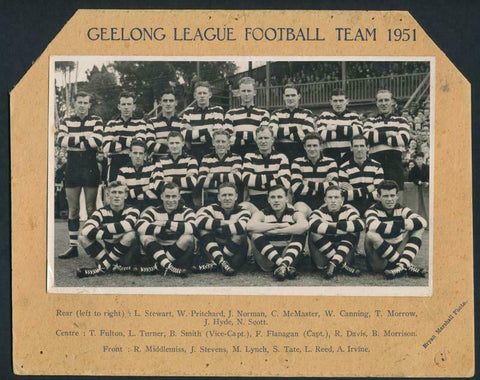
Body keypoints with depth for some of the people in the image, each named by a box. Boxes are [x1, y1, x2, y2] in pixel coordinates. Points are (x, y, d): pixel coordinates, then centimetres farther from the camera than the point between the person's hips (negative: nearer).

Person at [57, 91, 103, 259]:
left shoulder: (96, 121, 3)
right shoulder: (66, 122, 9)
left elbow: (98, 141, -15)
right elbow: (61, 140, -9)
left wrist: (73, 141, -11)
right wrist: (84, 137, -15)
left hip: (90, 168, -2)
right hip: (72, 168, 2)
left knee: (91, 209, 2)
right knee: (73, 210, 5)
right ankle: (73, 246, 9)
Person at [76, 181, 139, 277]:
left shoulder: (132, 211, -6)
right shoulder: (101, 212, -2)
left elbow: (128, 225, -32)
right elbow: (86, 230, -23)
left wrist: (103, 229, -22)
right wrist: (112, 236, -27)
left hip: (126, 254, -2)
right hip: (106, 251, 2)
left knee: (131, 234, -32)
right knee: (83, 237, -19)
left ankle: (103, 267, -25)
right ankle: (113, 267, -28)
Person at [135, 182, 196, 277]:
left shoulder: (186, 211, 1)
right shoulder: (153, 211, 5)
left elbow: (191, 228, -25)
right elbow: (140, 227, -18)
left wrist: (166, 224, -22)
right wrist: (164, 230, -21)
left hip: (179, 253, -1)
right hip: (157, 251, 1)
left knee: (187, 238, -29)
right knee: (144, 236, -22)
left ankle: (157, 267, -25)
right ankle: (168, 266, -37)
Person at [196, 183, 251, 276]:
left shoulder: (243, 212, 0)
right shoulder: (213, 209, 4)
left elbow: (242, 227, -26)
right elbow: (199, 220, -20)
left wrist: (220, 229, -19)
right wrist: (223, 222, -21)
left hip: (235, 253, -2)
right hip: (215, 250, 2)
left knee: (239, 235, -31)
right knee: (203, 228, -20)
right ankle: (221, 261, -34)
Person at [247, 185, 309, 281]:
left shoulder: (294, 214, 6)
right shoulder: (262, 214, 7)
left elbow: (304, 225, -21)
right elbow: (250, 226, -19)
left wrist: (277, 231, -20)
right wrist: (278, 225, -17)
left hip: (289, 255, 0)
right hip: (268, 258, 0)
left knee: (300, 233, -19)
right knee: (256, 233, -22)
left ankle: (284, 264, -40)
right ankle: (283, 265, -38)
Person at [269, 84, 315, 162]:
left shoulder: (307, 114, 10)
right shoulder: (277, 114, 15)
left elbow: (308, 135, -8)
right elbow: (272, 132, -5)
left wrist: (283, 133, -3)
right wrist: (295, 128, -7)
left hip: (301, 155, -1)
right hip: (280, 154, 1)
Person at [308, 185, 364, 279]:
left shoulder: (349, 210, 0)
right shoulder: (320, 212, -3)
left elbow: (360, 225, -24)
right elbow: (313, 225, -31)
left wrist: (334, 225, -21)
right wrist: (339, 229, -26)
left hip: (343, 252, 1)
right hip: (323, 253, 0)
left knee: (353, 232, -20)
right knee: (314, 233, -26)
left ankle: (334, 264, -29)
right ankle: (342, 265, -26)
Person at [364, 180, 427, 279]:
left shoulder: (402, 210, 8)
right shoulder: (373, 211, -4)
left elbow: (422, 222, -9)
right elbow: (374, 226, -30)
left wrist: (403, 224, -22)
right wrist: (397, 225, -20)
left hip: (398, 253, 4)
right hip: (379, 260, -4)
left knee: (418, 229, -5)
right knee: (371, 235, -32)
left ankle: (402, 265, -29)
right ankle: (407, 266, -27)